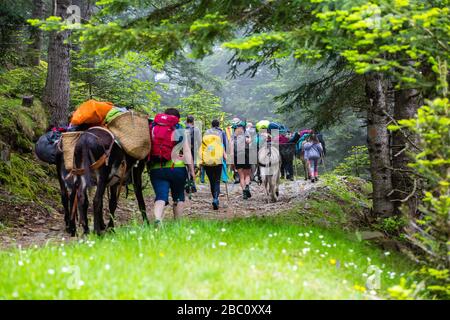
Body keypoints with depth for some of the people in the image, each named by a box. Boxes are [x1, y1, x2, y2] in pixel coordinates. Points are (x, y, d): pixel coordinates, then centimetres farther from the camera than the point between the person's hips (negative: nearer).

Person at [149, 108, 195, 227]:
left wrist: (148, 165, 17)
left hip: (156, 169, 1)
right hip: (177, 168, -1)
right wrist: (192, 170, 3)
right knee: (178, 196, 17)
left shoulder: (153, 129, 8)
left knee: (160, 196, -4)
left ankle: (157, 218, -30)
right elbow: (187, 152, 0)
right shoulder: (180, 131, 3)